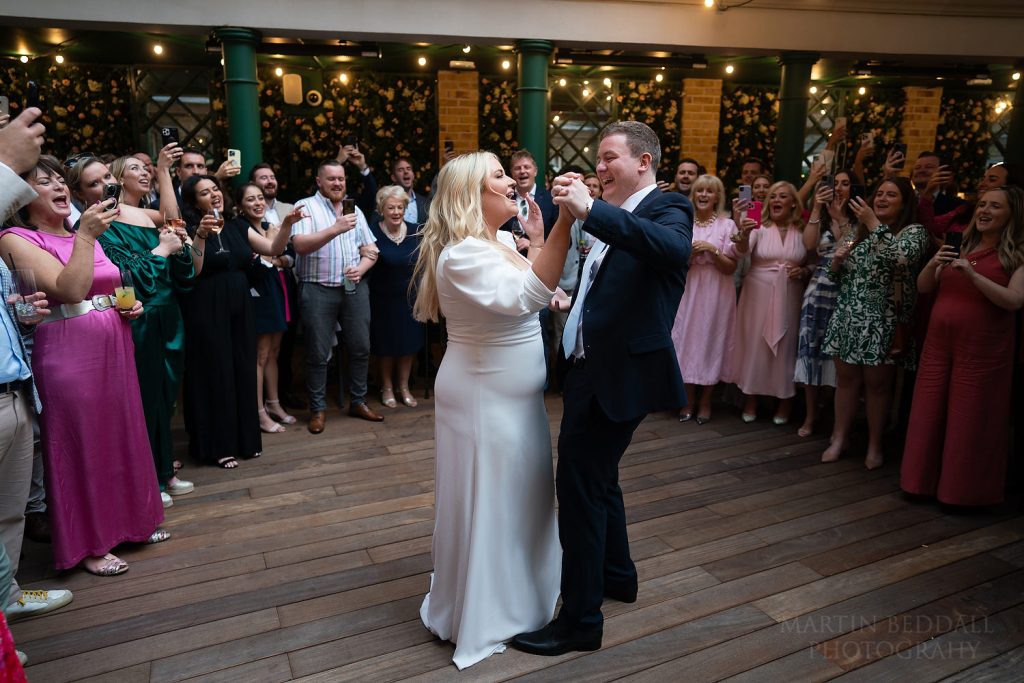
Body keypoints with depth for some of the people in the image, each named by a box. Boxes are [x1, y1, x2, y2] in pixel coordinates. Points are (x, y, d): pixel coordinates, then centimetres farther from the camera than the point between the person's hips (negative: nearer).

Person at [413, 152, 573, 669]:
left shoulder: (500, 242, 7)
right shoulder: (463, 253, -24)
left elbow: (525, 296, 15)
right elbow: (524, 296, -40)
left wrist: (537, 241, 7)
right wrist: (565, 221, -44)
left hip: (513, 395, 10)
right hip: (483, 400, -10)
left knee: (516, 496, 22)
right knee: (484, 502, 5)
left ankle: (509, 592, 44)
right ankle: (479, 617, 25)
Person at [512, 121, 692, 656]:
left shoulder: (666, 208, -10)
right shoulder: (613, 217, 14)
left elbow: (672, 247, -35)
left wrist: (590, 209, -36)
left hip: (619, 373, -9)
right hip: (594, 366, 9)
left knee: (580, 486, -4)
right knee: (595, 476, 22)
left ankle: (580, 619, 12)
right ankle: (616, 575, 43)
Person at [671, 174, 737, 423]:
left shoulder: (727, 224, 1)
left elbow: (731, 267, -4)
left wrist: (712, 249, -17)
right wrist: (689, 254, -12)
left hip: (716, 293, -2)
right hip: (688, 291, 2)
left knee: (711, 341, 2)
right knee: (687, 340, 4)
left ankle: (705, 401, 17)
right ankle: (688, 400, 17)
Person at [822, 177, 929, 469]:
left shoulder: (914, 231, -1)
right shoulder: (861, 230, 14)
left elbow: (903, 257, -25)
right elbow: (837, 275, 18)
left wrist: (874, 225, -21)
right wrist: (837, 260, -4)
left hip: (883, 321, -4)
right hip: (848, 317, 5)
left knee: (877, 383, 3)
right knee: (846, 378, 8)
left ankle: (875, 445, 17)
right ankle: (839, 438, 19)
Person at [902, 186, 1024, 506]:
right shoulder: (959, 247, 12)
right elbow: (923, 288, 10)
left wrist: (973, 275, -24)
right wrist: (933, 264, -8)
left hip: (982, 349, -5)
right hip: (938, 343, 5)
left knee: (970, 421, 3)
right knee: (929, 415, 9)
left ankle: (964, 488, 18)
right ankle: (926, 480, 23)